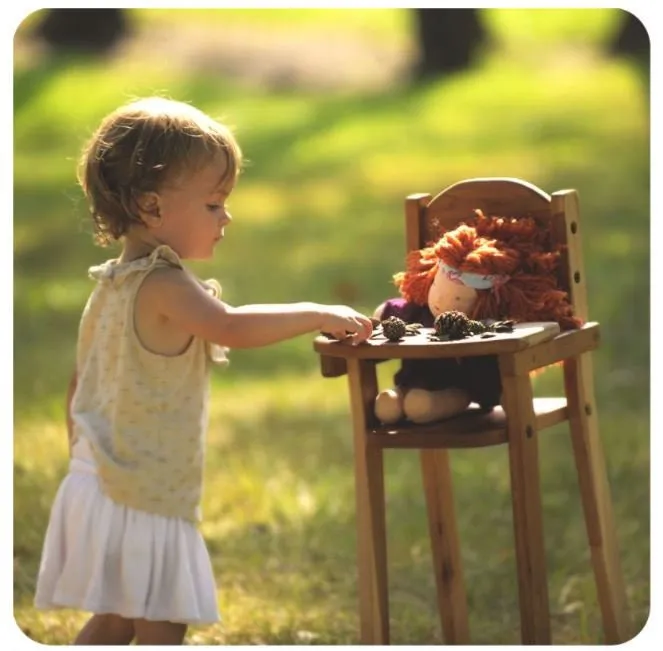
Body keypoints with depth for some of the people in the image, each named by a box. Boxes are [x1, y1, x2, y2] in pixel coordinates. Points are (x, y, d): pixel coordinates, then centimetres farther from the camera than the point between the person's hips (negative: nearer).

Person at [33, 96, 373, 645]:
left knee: (113, 621, 18)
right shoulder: (163, 285, -17)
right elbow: (232, 328, -33)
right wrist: (317, 315, -25)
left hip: (96, 484, 10)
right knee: (161, 628, -4)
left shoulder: (110, 285, 13)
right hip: (145, 497, -10)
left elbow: (79, 385, 20)